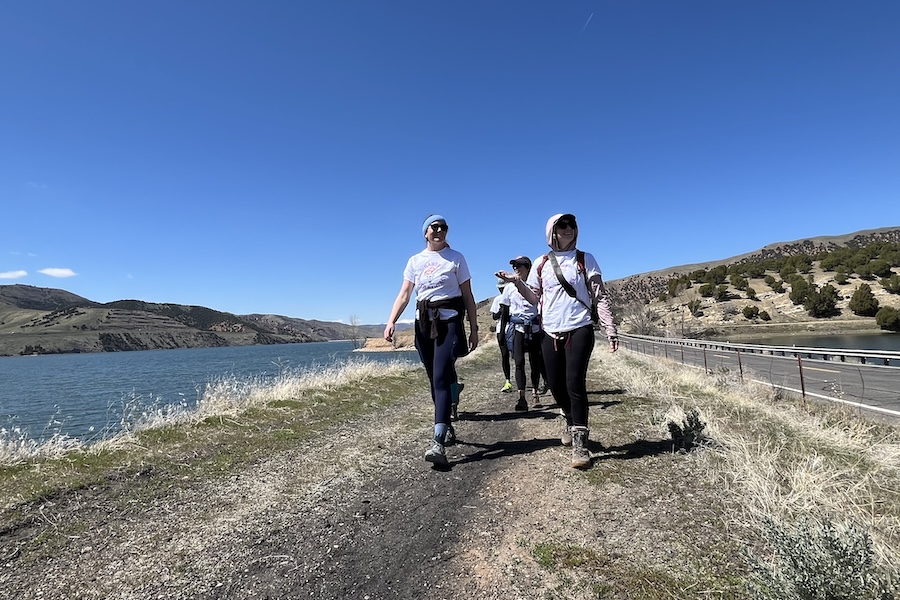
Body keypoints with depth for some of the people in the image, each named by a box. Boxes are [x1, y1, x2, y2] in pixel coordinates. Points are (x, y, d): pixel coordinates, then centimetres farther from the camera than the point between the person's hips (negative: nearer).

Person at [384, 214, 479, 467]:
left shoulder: (456, 258, 4)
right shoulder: (415, 261, 11)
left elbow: (468, 296, 4)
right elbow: (404, 295, 4)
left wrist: (474, 328, 0)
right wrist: (391, 322, -10)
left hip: (449, 322, -4)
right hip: (424, 323, 4)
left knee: (441, 378, -16)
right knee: (435, 380, 9)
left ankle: (438, 443, -21)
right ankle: (447, 428, 25)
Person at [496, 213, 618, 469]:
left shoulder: (585, 260, 2)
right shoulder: (541, 264, 9)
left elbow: (600, 296, 0)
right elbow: (535, 298, 12)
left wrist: (610, 329, -8)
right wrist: (517, 282, -3)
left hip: (580, 330, -3)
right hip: (551, 333, 3)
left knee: (575, 383, -14)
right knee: (556, 386, 8)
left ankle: (580, 444, -4)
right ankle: (571, 421, 38)